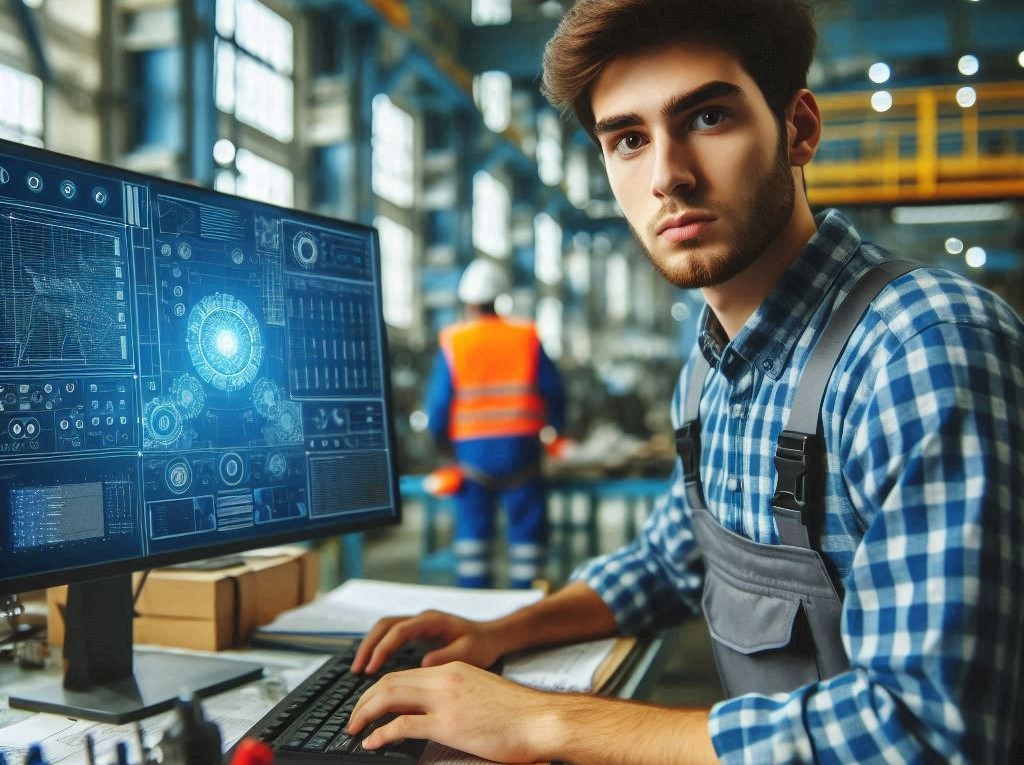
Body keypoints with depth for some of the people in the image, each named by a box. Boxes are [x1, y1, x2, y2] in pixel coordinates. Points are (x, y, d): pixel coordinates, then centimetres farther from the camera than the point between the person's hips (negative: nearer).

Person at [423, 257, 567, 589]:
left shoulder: (453, 343, -1)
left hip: (472, 447, 0)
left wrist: (439, 436, 17)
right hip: (521, 447, 0)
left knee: (473, 529, 11)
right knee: (526, 529, 8)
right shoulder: (527, 338, 1)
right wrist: (555, 427, 22)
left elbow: (439, 402, -1)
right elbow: (553, 391, 4)